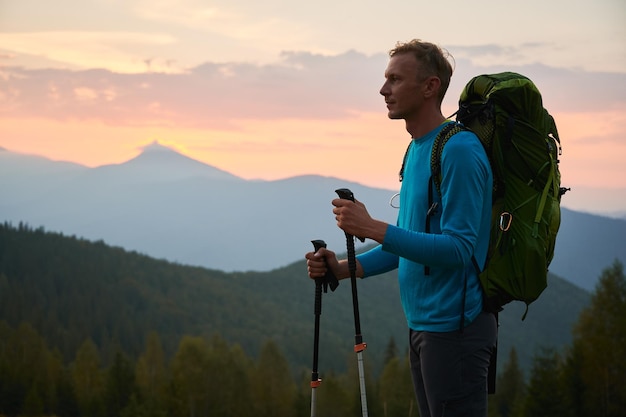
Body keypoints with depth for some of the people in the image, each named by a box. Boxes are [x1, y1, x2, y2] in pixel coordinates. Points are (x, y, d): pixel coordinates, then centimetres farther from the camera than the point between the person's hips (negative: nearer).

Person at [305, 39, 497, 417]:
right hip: (422, 324, 10)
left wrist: (373, 228, -26)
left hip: (454, 325, -10)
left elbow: (458, 249, -23)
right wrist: (345, 269, 8)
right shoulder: (416, 149, 15)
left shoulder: (459, 151, -16)